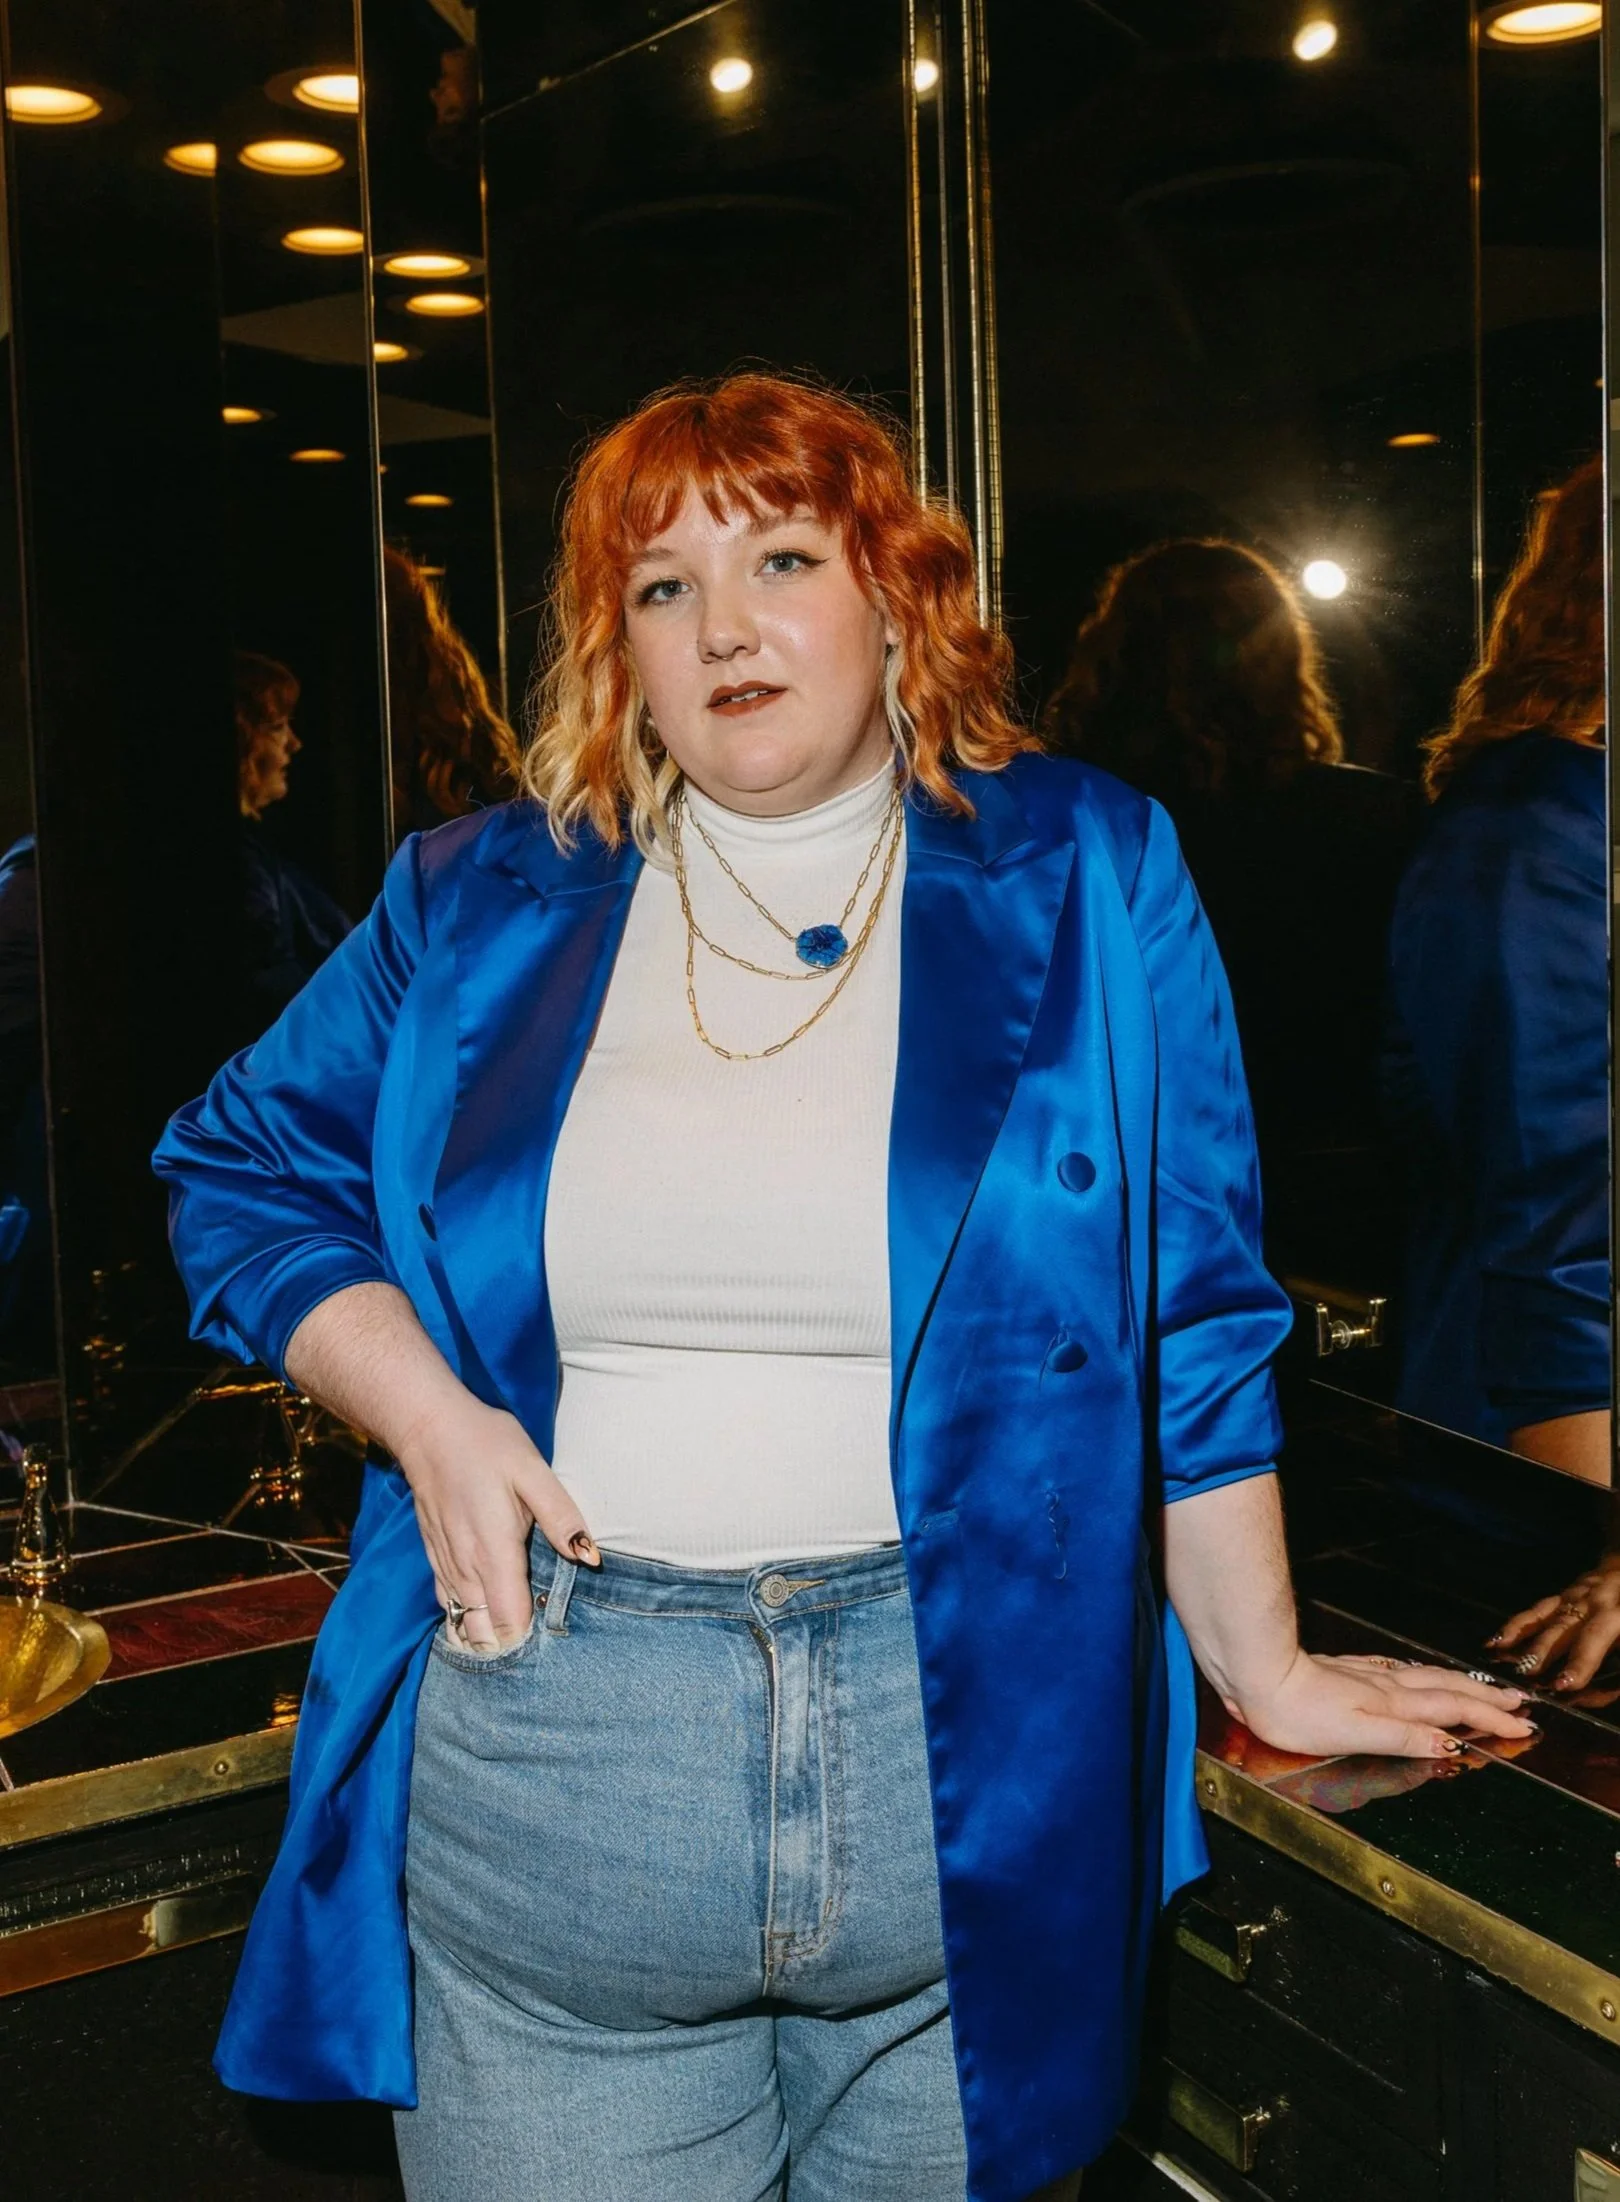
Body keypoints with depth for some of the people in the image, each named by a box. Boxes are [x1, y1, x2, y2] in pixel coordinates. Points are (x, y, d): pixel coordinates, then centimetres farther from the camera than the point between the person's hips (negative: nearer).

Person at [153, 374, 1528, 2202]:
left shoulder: (1088, 876, 0)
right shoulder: (482, 901, 4)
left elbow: (1193, 1316, 2)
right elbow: (241, 1166, 12)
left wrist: (1260, 1667, 4)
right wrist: (428, 1414, -3)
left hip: (978, 1780, 0)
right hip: (541, 1767, 1)